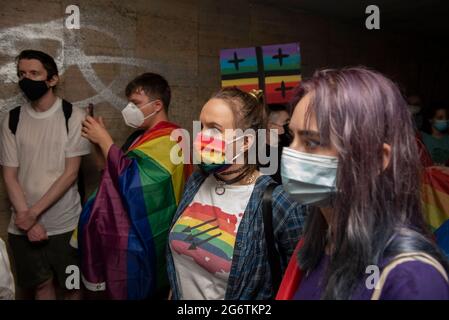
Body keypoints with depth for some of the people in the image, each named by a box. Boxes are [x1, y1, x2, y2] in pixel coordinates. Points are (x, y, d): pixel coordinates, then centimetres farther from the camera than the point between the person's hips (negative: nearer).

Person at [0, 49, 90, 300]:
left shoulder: (73, 117, -7)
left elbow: (71, 173, -10)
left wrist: (34, 212, -13)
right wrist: (27, 218, -10)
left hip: (65, 224, -3)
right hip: (24, 225, 3)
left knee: (71, 285, 10)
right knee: (41, 285, 16)